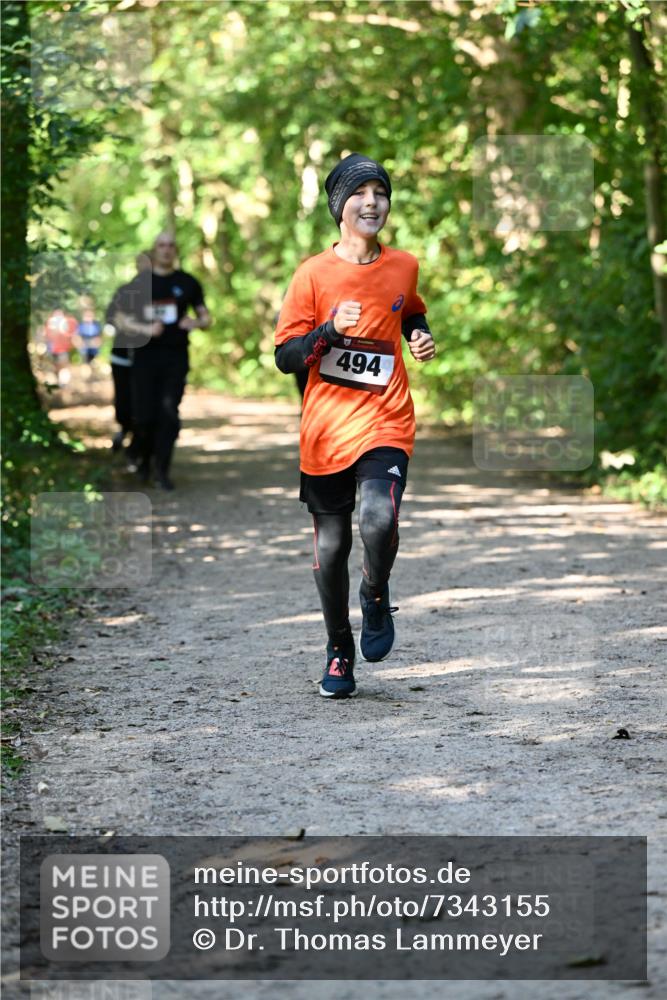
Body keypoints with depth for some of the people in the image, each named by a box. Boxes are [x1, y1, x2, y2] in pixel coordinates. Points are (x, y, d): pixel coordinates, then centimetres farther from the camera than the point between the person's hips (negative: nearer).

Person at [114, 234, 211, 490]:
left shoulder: (188, 283, 8)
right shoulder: (140, 283, 5)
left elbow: (206, 319, 12)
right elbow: (121, 320, 4)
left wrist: (196, 322, -12)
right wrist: (145, 329, -14)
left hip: (176, 356, 0)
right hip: (146, 356, 0)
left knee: (169, 412, -12)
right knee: (145, 415, -1)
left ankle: (162, 470, -7)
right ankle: (144, 460, 26)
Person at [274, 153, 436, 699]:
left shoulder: (404, 266, 6)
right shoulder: (314, 273, -3)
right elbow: (285, 356, -3)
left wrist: (421, 336, 7)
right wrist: (331, 330, -19)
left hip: (385, 422, 0)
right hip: (326, 429, 0)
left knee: (379, 519, -25)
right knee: (330, 546, 5)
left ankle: (377, 596, 8)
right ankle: (339, 651, 27)